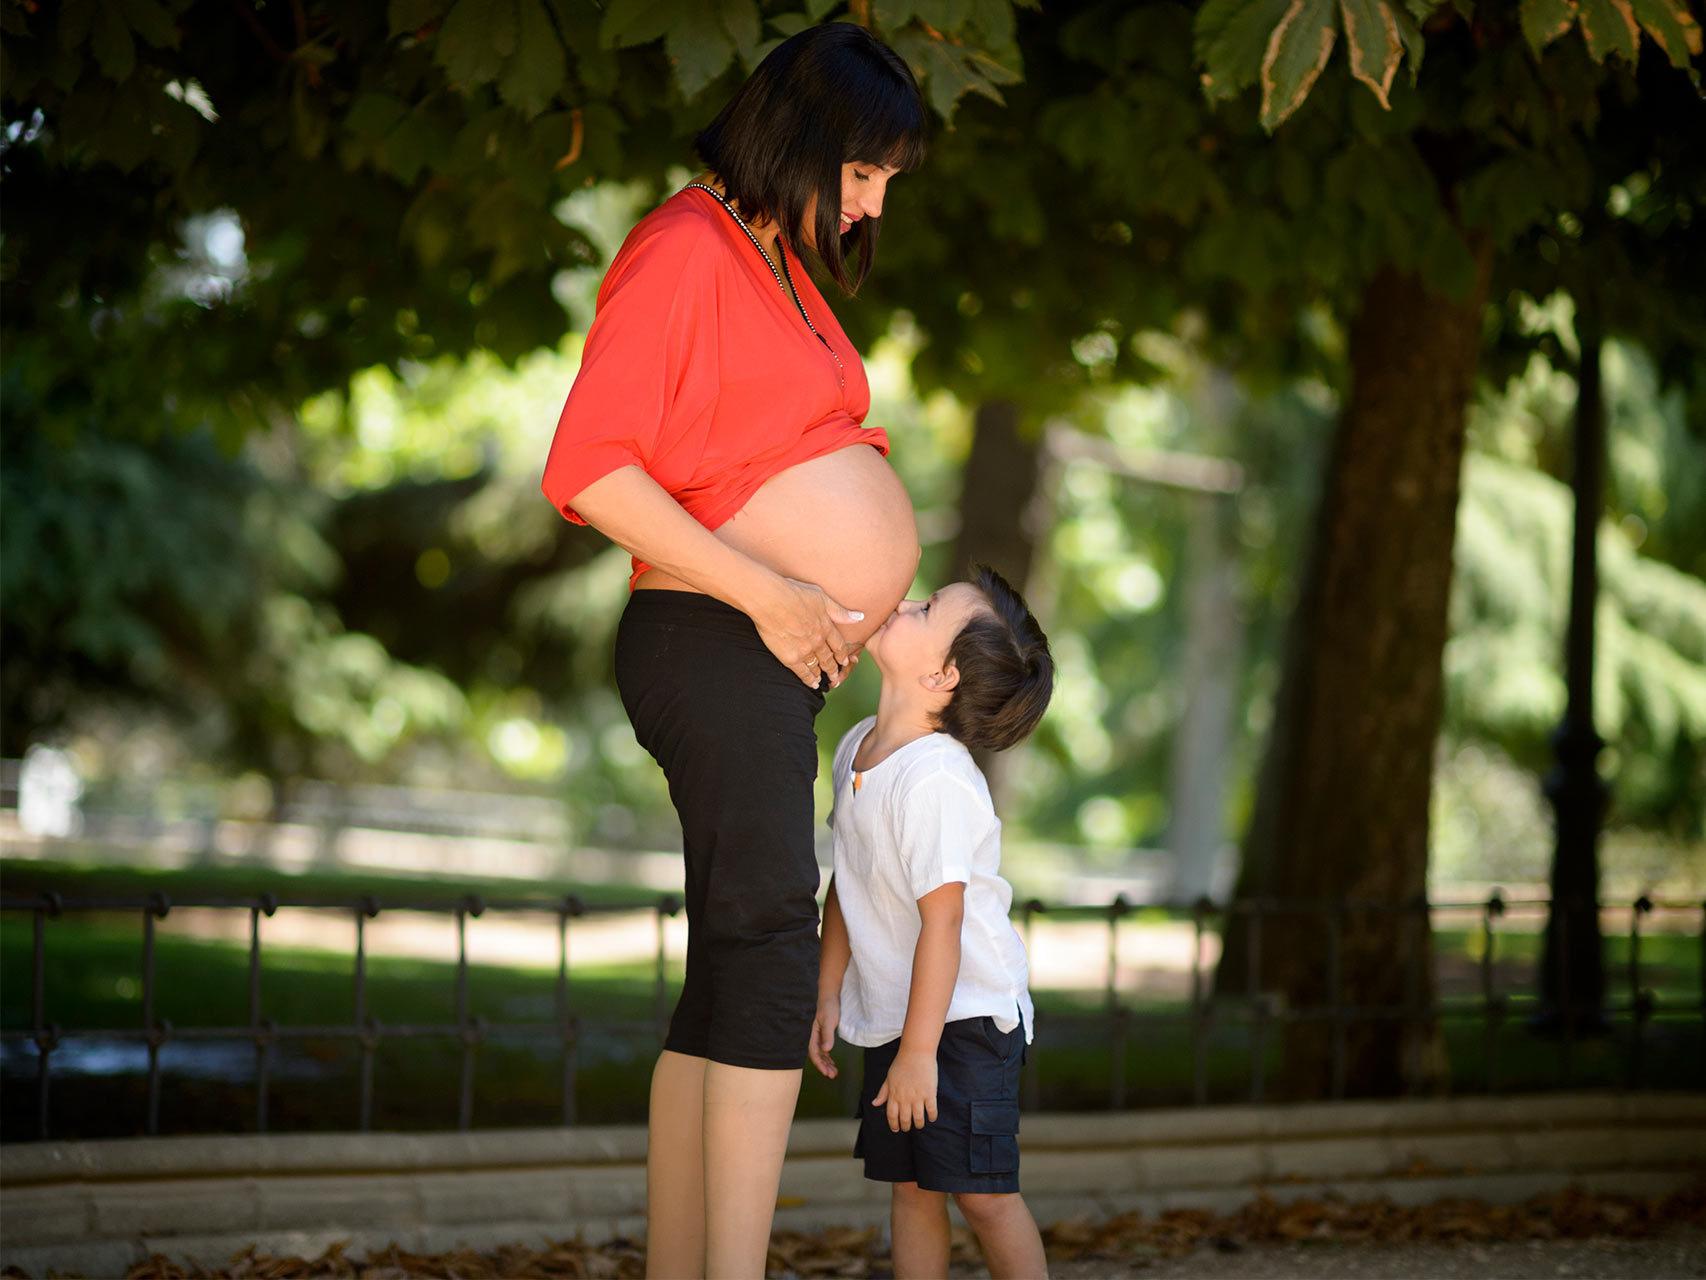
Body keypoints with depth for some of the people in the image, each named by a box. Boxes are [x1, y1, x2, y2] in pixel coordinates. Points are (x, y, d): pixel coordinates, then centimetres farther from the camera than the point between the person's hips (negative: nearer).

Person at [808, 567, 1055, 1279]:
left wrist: (920, 1052, -24)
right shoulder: (857, 749, 3)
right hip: (893, 1013, 8)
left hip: (966, 1018, -8)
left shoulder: (935, 780, -25)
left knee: (982, 1192, -7)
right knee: (909, 1186, 9)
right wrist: (829, 994, 13)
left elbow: (942, 918, -26)